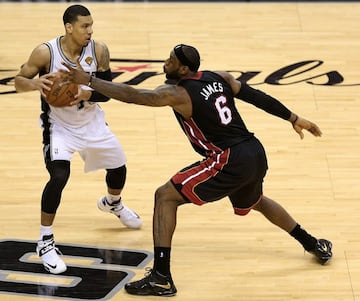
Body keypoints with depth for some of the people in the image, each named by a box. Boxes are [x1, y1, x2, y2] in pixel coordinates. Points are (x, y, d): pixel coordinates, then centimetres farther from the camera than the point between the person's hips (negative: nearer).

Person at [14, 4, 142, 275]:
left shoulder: (99, 50, -17)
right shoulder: (46, 52, -24)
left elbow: (107, 92, -12)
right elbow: (19, 81, -13)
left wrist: (84, 94, -33)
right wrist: (36, 83, -36)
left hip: (92, 122, 4)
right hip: (59, 125, -4)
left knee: (119, 168, 20)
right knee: (59, 177, -26)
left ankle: (113, 203, 57)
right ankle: (45, 242, -11)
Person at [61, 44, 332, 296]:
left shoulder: (176, 94, -11)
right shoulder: (220, 77, 9)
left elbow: (130, 95, -17)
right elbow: (258, 97, 13)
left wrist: (88, 80, -14)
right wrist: (294, 118, 21)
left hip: (229, 161, -9)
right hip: (256, 154, 9)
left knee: (165, 197, -4)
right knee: (256, 202, 39)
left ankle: (161, 278, -11)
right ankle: (315, 245, 52)